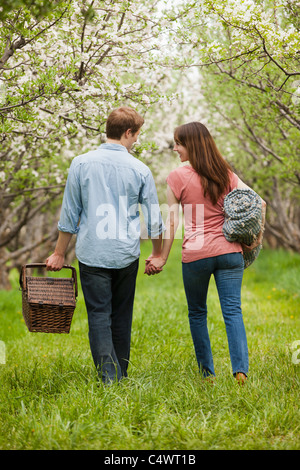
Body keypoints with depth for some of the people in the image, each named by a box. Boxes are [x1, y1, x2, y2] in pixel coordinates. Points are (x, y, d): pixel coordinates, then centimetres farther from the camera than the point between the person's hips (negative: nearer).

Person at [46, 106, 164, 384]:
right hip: (126, 255, 1)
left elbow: (69, 214, 2)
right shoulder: (140, 170, -1)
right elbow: (154, 219, 6)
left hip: (92, 254, -1)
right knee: (121, 317, 14)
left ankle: (109, 378, -11)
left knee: (99, 316, 0)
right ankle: (121, 375, 23)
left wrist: (59, 253, 11)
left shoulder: (81, 164, -2)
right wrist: (157, 253, 22)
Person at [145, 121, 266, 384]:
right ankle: (241, 370, -12)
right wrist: (257, 238, 10)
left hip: (196, 254, -2)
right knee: (233, 310, 1)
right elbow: (258, 203, 5)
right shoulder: (226, 174, 9)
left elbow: (171, 222, -2)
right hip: (229, 251, 3)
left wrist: (162, 258, 5)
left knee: (197, 313, 13)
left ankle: (207, 374, 17)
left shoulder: (177, 177, -3)